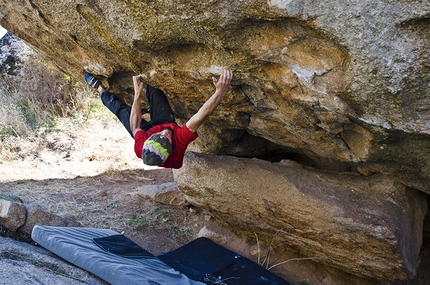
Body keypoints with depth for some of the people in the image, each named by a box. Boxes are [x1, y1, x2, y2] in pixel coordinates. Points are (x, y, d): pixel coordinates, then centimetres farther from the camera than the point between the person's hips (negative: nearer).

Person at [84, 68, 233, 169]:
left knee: (121, 109, 19)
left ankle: (99, 87, 47)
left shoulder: (140, 147, -44)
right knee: (154, 92, 8)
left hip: (147, 129, 0)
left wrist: (137, 94, -20)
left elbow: (135, 127, -24)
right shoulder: (180, 141, -51)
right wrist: (221, 91, -66)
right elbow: (199, 117, -58)